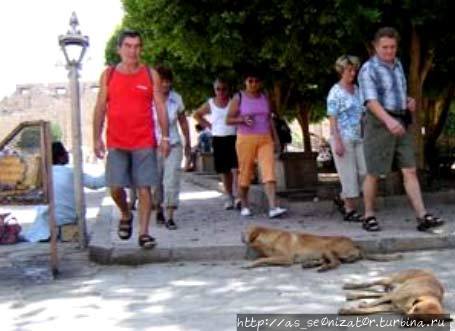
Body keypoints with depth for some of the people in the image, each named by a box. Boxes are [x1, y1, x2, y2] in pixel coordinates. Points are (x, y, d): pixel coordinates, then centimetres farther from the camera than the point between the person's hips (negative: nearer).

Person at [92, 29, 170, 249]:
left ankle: (143, 232, 4)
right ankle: (126, 215, 28)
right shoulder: (108, 75, 7)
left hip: (144, 142, -1)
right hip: (116, 142, 1)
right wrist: (97, 138, 1)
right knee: (115, 187, -2)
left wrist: (165, 136, -2)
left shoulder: (150, 74, 5)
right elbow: (100, 108, 8)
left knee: (144, 188, -2)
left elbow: (160, 107, 5)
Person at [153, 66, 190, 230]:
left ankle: (169, 217, -6)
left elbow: (183, 121, 12)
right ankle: (159, 211, 29)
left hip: (173, 145, 1)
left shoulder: (176, 98, 0)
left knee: (172, 181, -9)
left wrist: (188, 143, 16)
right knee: (156, 181, 7)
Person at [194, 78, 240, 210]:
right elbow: (197, 115, 20)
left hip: (233, 138, -3)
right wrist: (208, 125, 10)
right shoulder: (210, 104, 7)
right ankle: (229, 198, 17)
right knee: (224, 171, 7)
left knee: (235, 169, -14)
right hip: (218, 139, 3)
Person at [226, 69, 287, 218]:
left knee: (269, 172, -12)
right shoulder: (239, 97, 1)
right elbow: (228, 119, 0)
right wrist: (242, 119, -18)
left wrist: (275, 139, 13)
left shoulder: (264, 97, 12)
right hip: (246, 139, -2)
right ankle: (244, 206, 22)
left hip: (265, 139, 3)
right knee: (245, 172, 5)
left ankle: (273, 207, -19)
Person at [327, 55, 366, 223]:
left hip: (357, 138, 7)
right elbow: (332, 119, -11)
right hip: (342, 138, -7)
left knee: (363, 171, 2)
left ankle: (343, 199, 20)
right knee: (349, 174, -4)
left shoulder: (356, 89, 14)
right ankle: (350, 210, 5)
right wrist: (337, 142, -17)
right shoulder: (335, 92, -7)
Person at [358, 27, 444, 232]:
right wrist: (388, 120, -38)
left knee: (410, 171, -2)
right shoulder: (368, 70, -10)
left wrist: (410, 102, 5)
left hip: (401, 124, 6)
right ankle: (369, 217, 14)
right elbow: (371, 101, -23)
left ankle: (422, 217, -6)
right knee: (374, 173, 1)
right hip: (379, 123, -6)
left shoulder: (396, 64, 14)